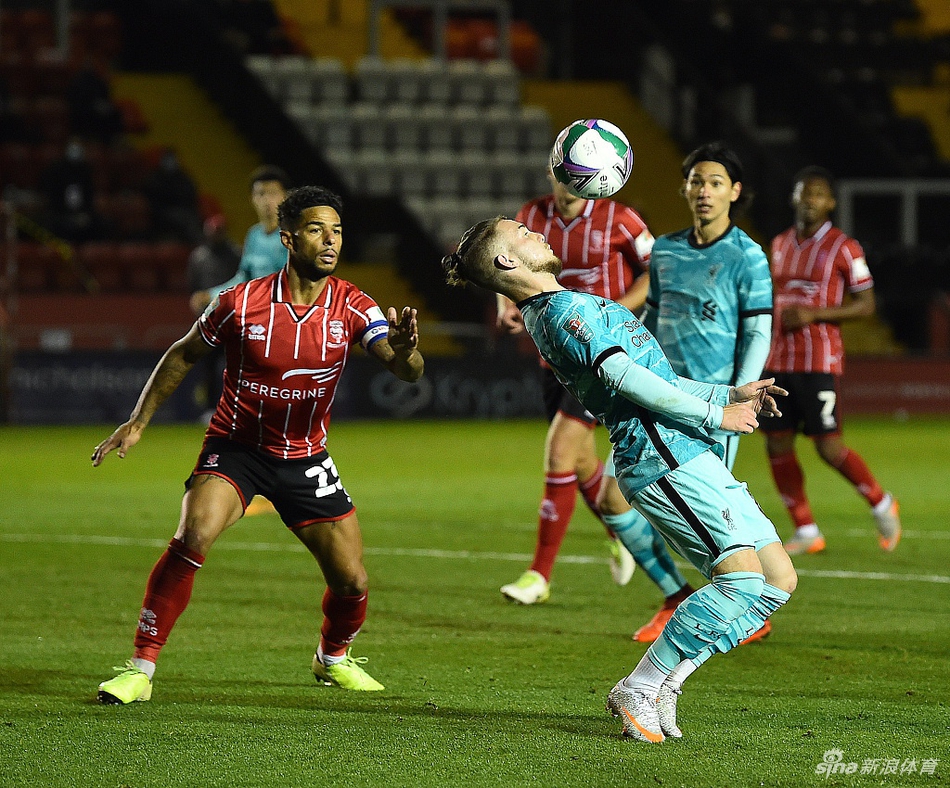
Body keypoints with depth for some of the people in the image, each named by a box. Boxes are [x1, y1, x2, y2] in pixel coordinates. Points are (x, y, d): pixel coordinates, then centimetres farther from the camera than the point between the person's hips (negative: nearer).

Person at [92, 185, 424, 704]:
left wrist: (404, 349, -45)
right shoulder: (241, 303, -15)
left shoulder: (353, 308, -10)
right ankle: (140, 669, -20)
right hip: (236, 445, -3)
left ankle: (333, 658, 34)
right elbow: (184, 354, 2)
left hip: (306, 457, 3)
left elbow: (407, 371, -21)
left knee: (352, 581, -1)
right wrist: (138, 421, 0)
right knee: (193, 537, -29)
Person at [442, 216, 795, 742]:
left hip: (689, 456, 10)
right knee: (742, 576, -20)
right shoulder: (565, 307, -8)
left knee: (778, 579, 5)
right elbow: (624, 377, -18)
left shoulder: (565, 307, 23)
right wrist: (714, 416, -10)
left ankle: (662, 680, 7)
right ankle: (638, 692, -11)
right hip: (662, 456, -10)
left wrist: (730, 394, 18)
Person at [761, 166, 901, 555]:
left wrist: (813, 314, -16)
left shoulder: (844, 247, -5)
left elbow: (866, 304, -6)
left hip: (819, 362, -6)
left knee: (828, 445, -9)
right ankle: (806, 532, 10)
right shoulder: (780, 244, 14)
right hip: (778, 361, 6)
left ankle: (882, 505, 13)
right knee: (777, 445, 1)